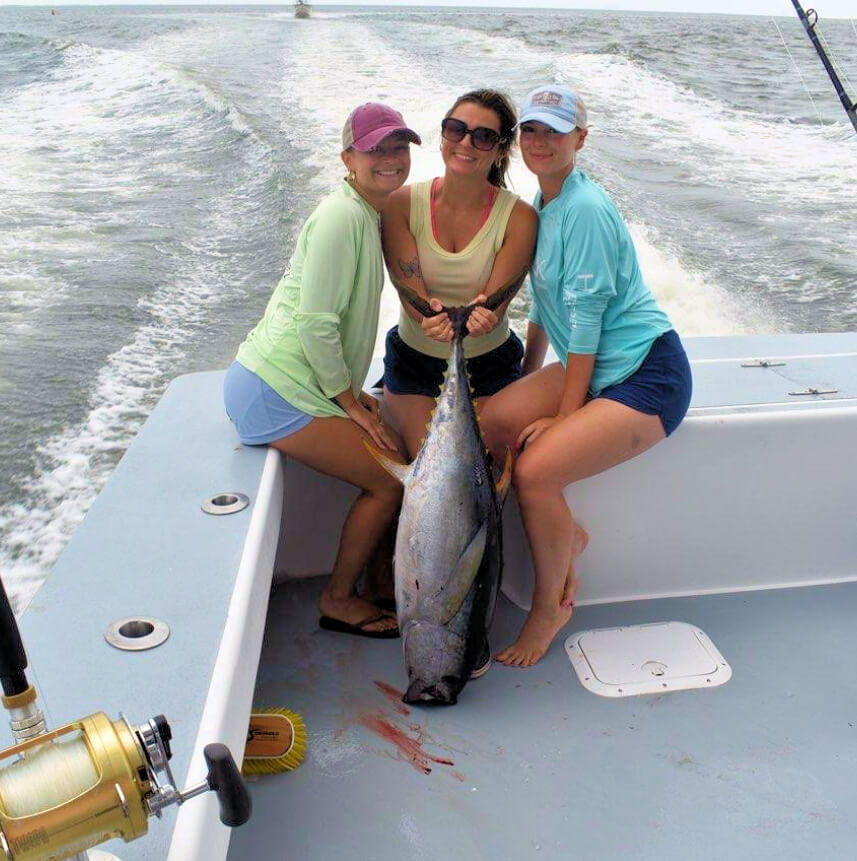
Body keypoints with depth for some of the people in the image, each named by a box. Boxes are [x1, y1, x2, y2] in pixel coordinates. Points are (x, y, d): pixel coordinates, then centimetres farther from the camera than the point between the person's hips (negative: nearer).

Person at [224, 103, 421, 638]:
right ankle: (339, 601, 11)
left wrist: (351, 394, 12)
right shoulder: (342, 217, -16)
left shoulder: (370, 215, 15)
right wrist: (351, 402, -12)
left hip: (275, 382, 10)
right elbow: (315, 324, -21)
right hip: (275, 393, -10)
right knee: (392, 480, -6)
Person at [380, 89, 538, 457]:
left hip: (488, 366, 0)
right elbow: (409, 288, -17)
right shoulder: (403, 203, -11)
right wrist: (430, 317, -41)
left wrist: (483, 319, -43)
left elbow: (495, 304, -17)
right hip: (414, 362, 1)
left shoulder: (518, 217, -14)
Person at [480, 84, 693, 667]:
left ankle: (551, 606, 4)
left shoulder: (585, 208, -18)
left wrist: (565, 414, -16)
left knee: (536, 470, -21)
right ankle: (567, 534, 10)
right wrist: (527, 382, 18)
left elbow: (586, 317, -20)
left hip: (648, 377, -8)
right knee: (494, 420, -10)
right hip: (596, 367, 8)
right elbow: (545, 302, 17)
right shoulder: (543, 203, 10)